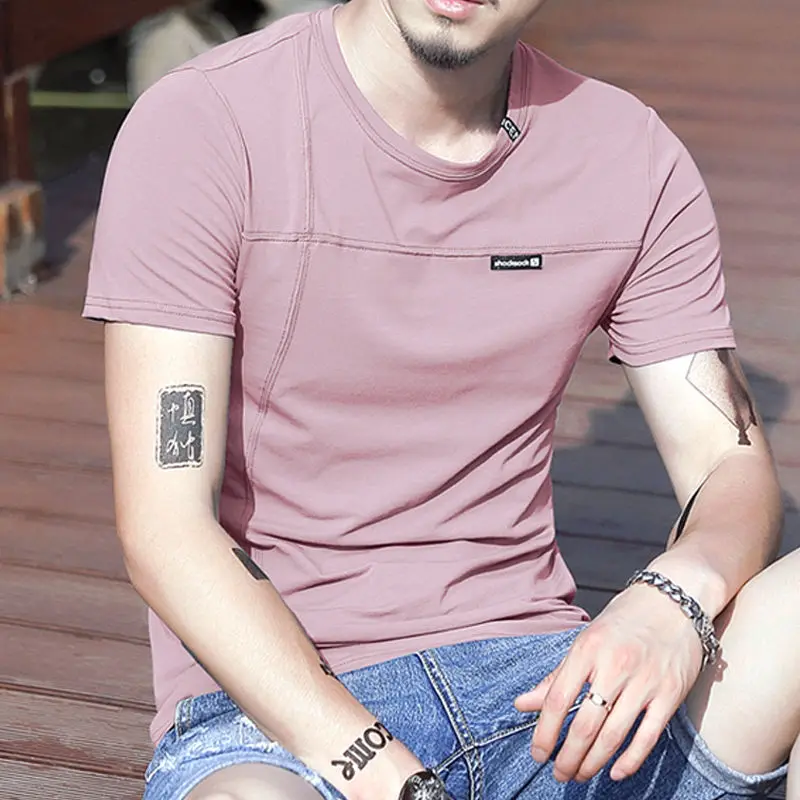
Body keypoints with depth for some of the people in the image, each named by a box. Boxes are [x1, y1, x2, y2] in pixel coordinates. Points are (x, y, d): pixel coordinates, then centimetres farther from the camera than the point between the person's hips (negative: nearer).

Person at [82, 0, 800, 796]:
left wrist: (676, 597, -20)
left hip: (534, 688, 4)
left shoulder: (633, 157, 4)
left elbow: (734, 464, 5)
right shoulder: (198, 126, -8)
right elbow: (163, 529, -13)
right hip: (270, 705, -3)